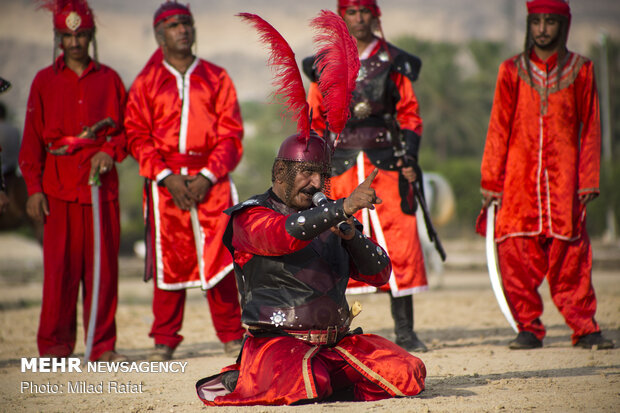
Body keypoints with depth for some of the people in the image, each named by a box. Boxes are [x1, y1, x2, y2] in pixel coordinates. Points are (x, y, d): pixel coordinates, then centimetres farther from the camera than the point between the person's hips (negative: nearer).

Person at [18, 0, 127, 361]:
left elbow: (127, 129, 14)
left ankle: (103, 346, 6)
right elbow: (32, 140, 6)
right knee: (60, 267, -4)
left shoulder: (109, 79, 10)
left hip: (102, 181, 1)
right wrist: (34, 189, -2)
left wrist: (110, 151, -7)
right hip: (59, 187, -1)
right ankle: (55, 346, 5)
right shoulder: (45, 81, 7)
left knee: (104, 265, 0)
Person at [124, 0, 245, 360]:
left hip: (210, 179, 0)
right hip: (165, 182, 0)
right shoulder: (146, 83, 10)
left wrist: (207, 176, -8)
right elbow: (138, 136, 5)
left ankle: (232, 335, 3)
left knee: (219, 253, -7)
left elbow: (231, 133, 5)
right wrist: (166, 177, -9)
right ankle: (164, 340, 6)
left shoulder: (216, 78, 10)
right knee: (168, 259, -2)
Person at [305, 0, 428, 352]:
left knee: (399, 245, -5)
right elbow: (315, 119, 12)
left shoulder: (394, 62, 7)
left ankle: (405, 329, 2)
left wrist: (409, 157, -6)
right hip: (340, 165, 1)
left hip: (386, 164, -1)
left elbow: (409, 113, 6)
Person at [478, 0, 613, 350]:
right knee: (516, 255, -5)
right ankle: (529, 328, 6)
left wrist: (588, 180, 2)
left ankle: (584, 328, 2)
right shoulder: (512, 71, 8)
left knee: (570, 256, -6)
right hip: (519, 176, 1)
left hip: (564, 177, -1)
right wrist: (491, 180, 3)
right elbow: (499, 129, 9)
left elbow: (590, 130, 8)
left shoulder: (580, 70, 7)